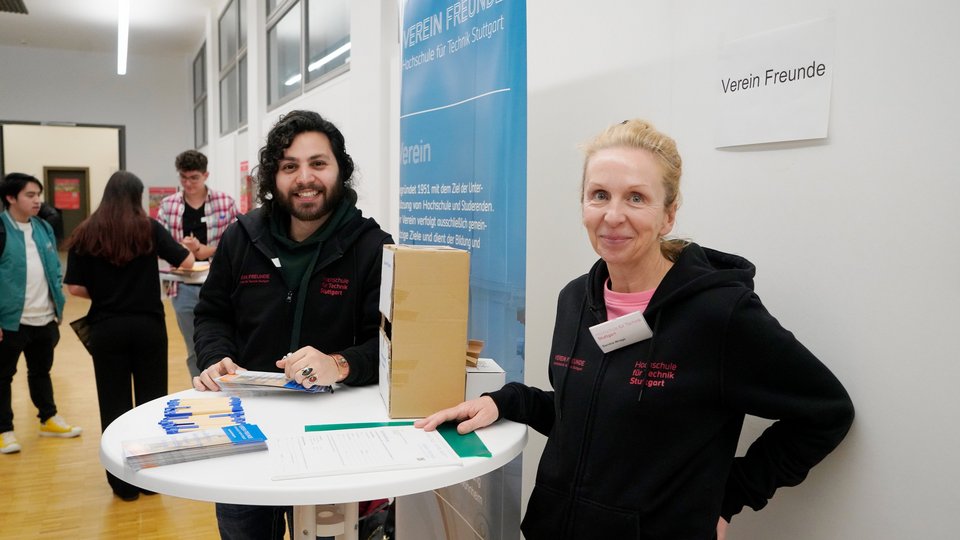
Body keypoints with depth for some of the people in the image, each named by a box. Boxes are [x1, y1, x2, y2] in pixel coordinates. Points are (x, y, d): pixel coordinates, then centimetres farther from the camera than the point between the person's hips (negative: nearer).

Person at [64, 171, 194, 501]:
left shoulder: (86, 234, -2)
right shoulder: (149, 228, -6)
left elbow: (75, 287, -3)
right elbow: (187, 262, -5)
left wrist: (101, 295, 15)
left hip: (106, 329, 1)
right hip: (148, 326, -1)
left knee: (114, 404, 10)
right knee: (151, 400, 11)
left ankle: (123, 482, 18)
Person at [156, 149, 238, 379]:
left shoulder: (225, 202, -2)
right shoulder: (168, 205, 4)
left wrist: (204, 250, -15)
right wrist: (181, 248, -16)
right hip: (183, 287, 2)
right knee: (194, 351, 13)